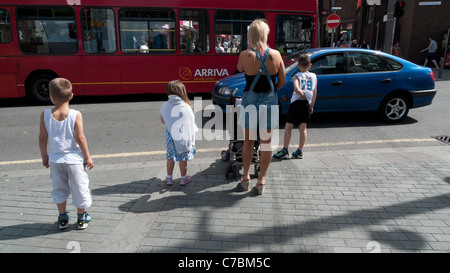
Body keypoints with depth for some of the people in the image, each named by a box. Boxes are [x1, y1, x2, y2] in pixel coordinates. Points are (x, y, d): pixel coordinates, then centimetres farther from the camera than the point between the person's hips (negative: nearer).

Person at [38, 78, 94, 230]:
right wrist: (87, 157, -3)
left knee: (59, 188, 20)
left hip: (55, 159, 3)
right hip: (74, 159, -2)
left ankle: (62, 219, 31)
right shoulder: (76, 115, -16)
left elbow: (42, 138, -2)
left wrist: (44, 155, 13)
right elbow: (80, 138, -14)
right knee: (79, 188, 12)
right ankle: (82, 219, 25)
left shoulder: (45, 115, -8)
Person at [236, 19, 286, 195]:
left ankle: (246, 177, 25)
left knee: (248, 141, 13)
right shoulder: (275, 55, -6)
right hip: (270, 101, 1)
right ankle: (261, 180, 18)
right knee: (266, 142, 10)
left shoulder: (245, 55, -12)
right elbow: (282, 81, 1)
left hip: (250, 100, -1)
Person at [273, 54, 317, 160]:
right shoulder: (314, 76, 10)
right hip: (307, 104, 4)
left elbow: (296, 89, -22)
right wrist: (311, 106, 18)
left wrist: (303, 95, -6)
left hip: (296, 103, -4)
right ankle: (299, 151, 13)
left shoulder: (297, 76, -3)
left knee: (288, 127, 3)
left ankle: (285, 151, 3)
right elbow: (315, 93, 11)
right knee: (303, 128, 8)